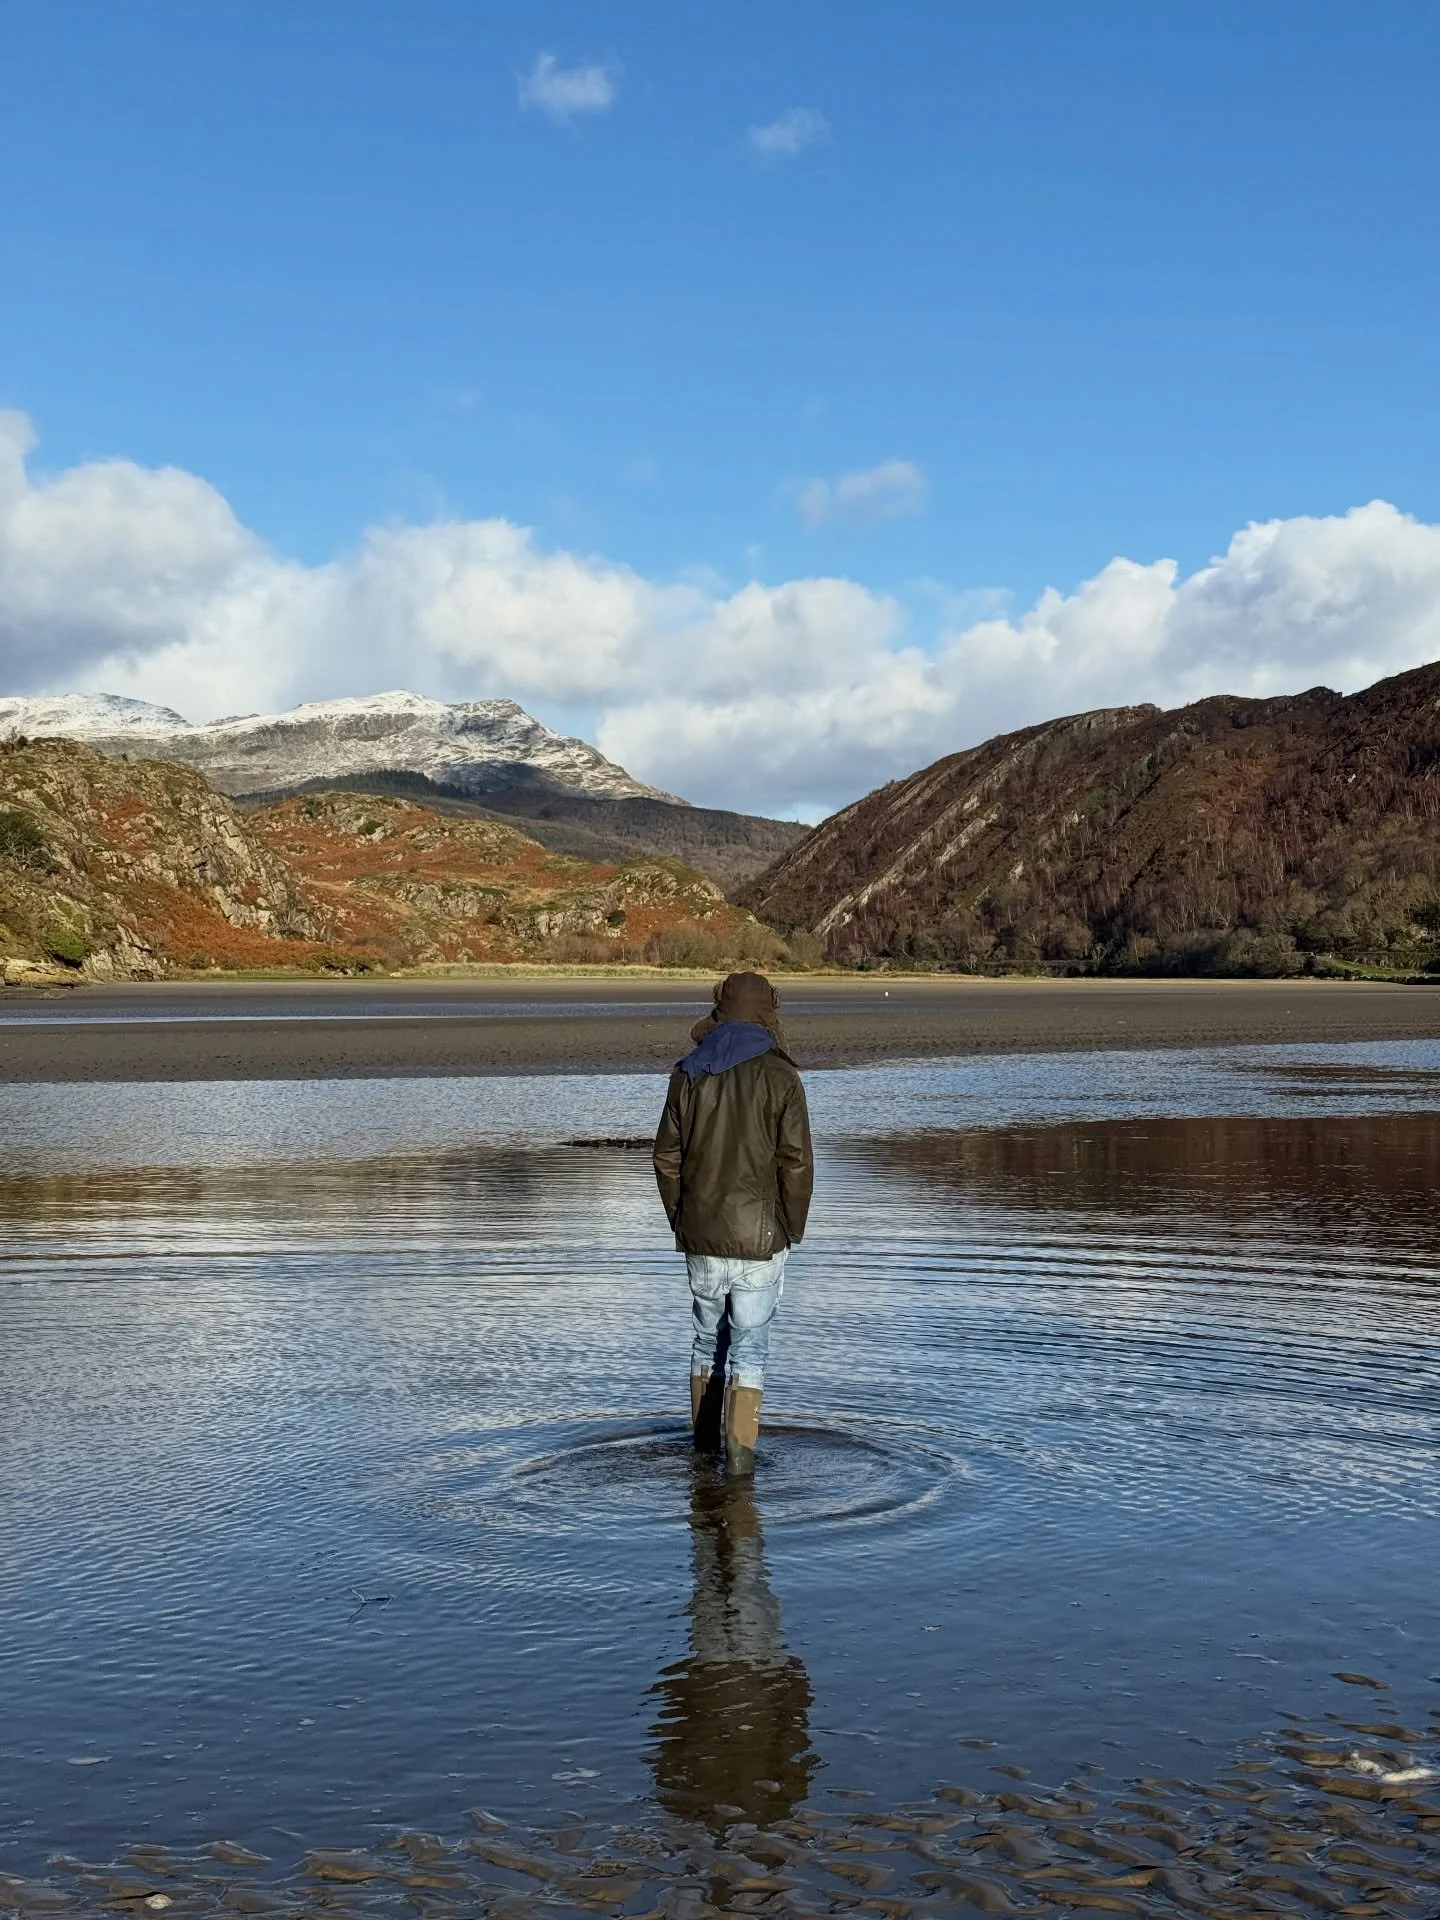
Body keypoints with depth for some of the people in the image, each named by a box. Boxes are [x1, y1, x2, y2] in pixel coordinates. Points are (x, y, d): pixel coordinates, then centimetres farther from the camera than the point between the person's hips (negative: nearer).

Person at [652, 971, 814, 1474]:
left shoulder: (688, 1074, 2)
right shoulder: (779, 1075, -8)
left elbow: (667, 1158, 5)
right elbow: (796, 1162, -10)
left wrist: (680, 1222, 14)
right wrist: (792, 1230, 2)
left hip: (701, 1235, 3)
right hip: (759, 1236, -3)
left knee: (708, 1336, 19)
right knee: (750, 1347, 3)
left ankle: (702, 1438, 29)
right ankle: (740, 1449, -4)